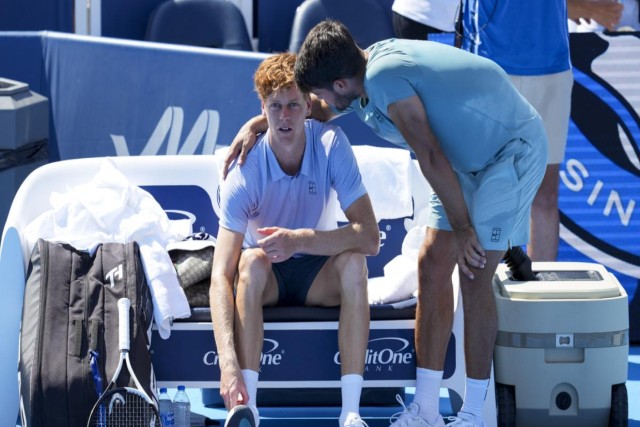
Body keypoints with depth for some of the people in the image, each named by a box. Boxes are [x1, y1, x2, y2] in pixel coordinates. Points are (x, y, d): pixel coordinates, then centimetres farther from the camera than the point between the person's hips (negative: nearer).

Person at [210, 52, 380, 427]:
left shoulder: (331, 145, -20)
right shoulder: (244, 173, -26)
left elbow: (370, 237, -25)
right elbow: (221, 276, -34)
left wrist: (300, 240, -39)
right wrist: (228, 363, -47)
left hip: (318, 273, 1)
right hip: (266, 277, -1)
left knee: (353, 262, -31)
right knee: (252, 261, -34)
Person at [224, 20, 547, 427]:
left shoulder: (384, 80, -28)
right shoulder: (369, 68, 1)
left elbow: (430, 156, -26)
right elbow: (314, 109, 23)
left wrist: (462, 228, -19)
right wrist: (255, 124, 15)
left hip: (514, 148, -10)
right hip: (471, 159, 10)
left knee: (474, 278, -13)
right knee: (433, 264, 4)